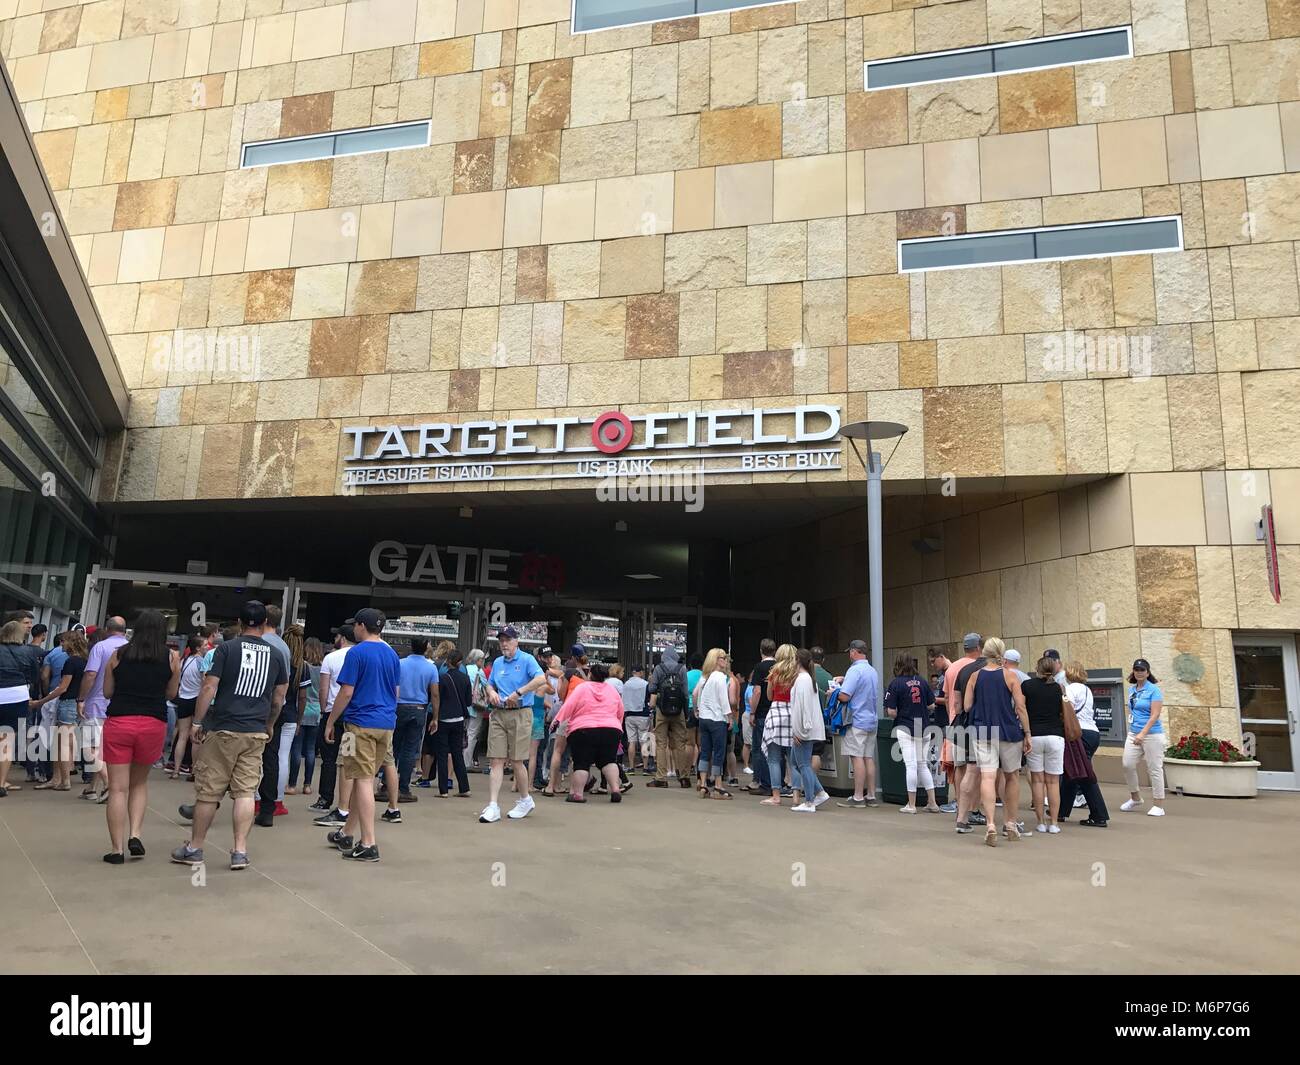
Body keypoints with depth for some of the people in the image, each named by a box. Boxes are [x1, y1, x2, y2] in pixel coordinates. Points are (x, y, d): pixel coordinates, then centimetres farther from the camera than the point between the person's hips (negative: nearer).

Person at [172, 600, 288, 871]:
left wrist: (197, 721, -1)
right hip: (256, 733, 3)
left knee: (208, 791, 7)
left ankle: (194, 848, 19)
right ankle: (240, 851, 4)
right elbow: (278, 699, 12)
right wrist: (269, 726, 25)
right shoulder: (275, 655, 7)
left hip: (223, 730, -2)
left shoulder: (226, 648, -3)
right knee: (245, 792, 5)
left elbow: (209, 688, -8)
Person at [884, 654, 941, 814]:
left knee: (911, 766, 0)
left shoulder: (895, 683, -10)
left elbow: (891, 712, -13)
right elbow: (932, 706, 5)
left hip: (905, 728, -5)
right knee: (923, 765, 14)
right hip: (923, 728, 5)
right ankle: (932, 802, 16)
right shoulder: (922, 681, 3)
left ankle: (911, 805, 7)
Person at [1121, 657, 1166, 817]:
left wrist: (1143, 733, -21)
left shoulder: (1154, 690, -8)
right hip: (1133, 734, 6)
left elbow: (1155, 715, -14)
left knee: (1154, 769, -1)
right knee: (1127, 764, -1)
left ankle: (1158, 805, 8)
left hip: (1152, 734, -6)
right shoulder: (1131, 690, 11)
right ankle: (1135, 798, 18)